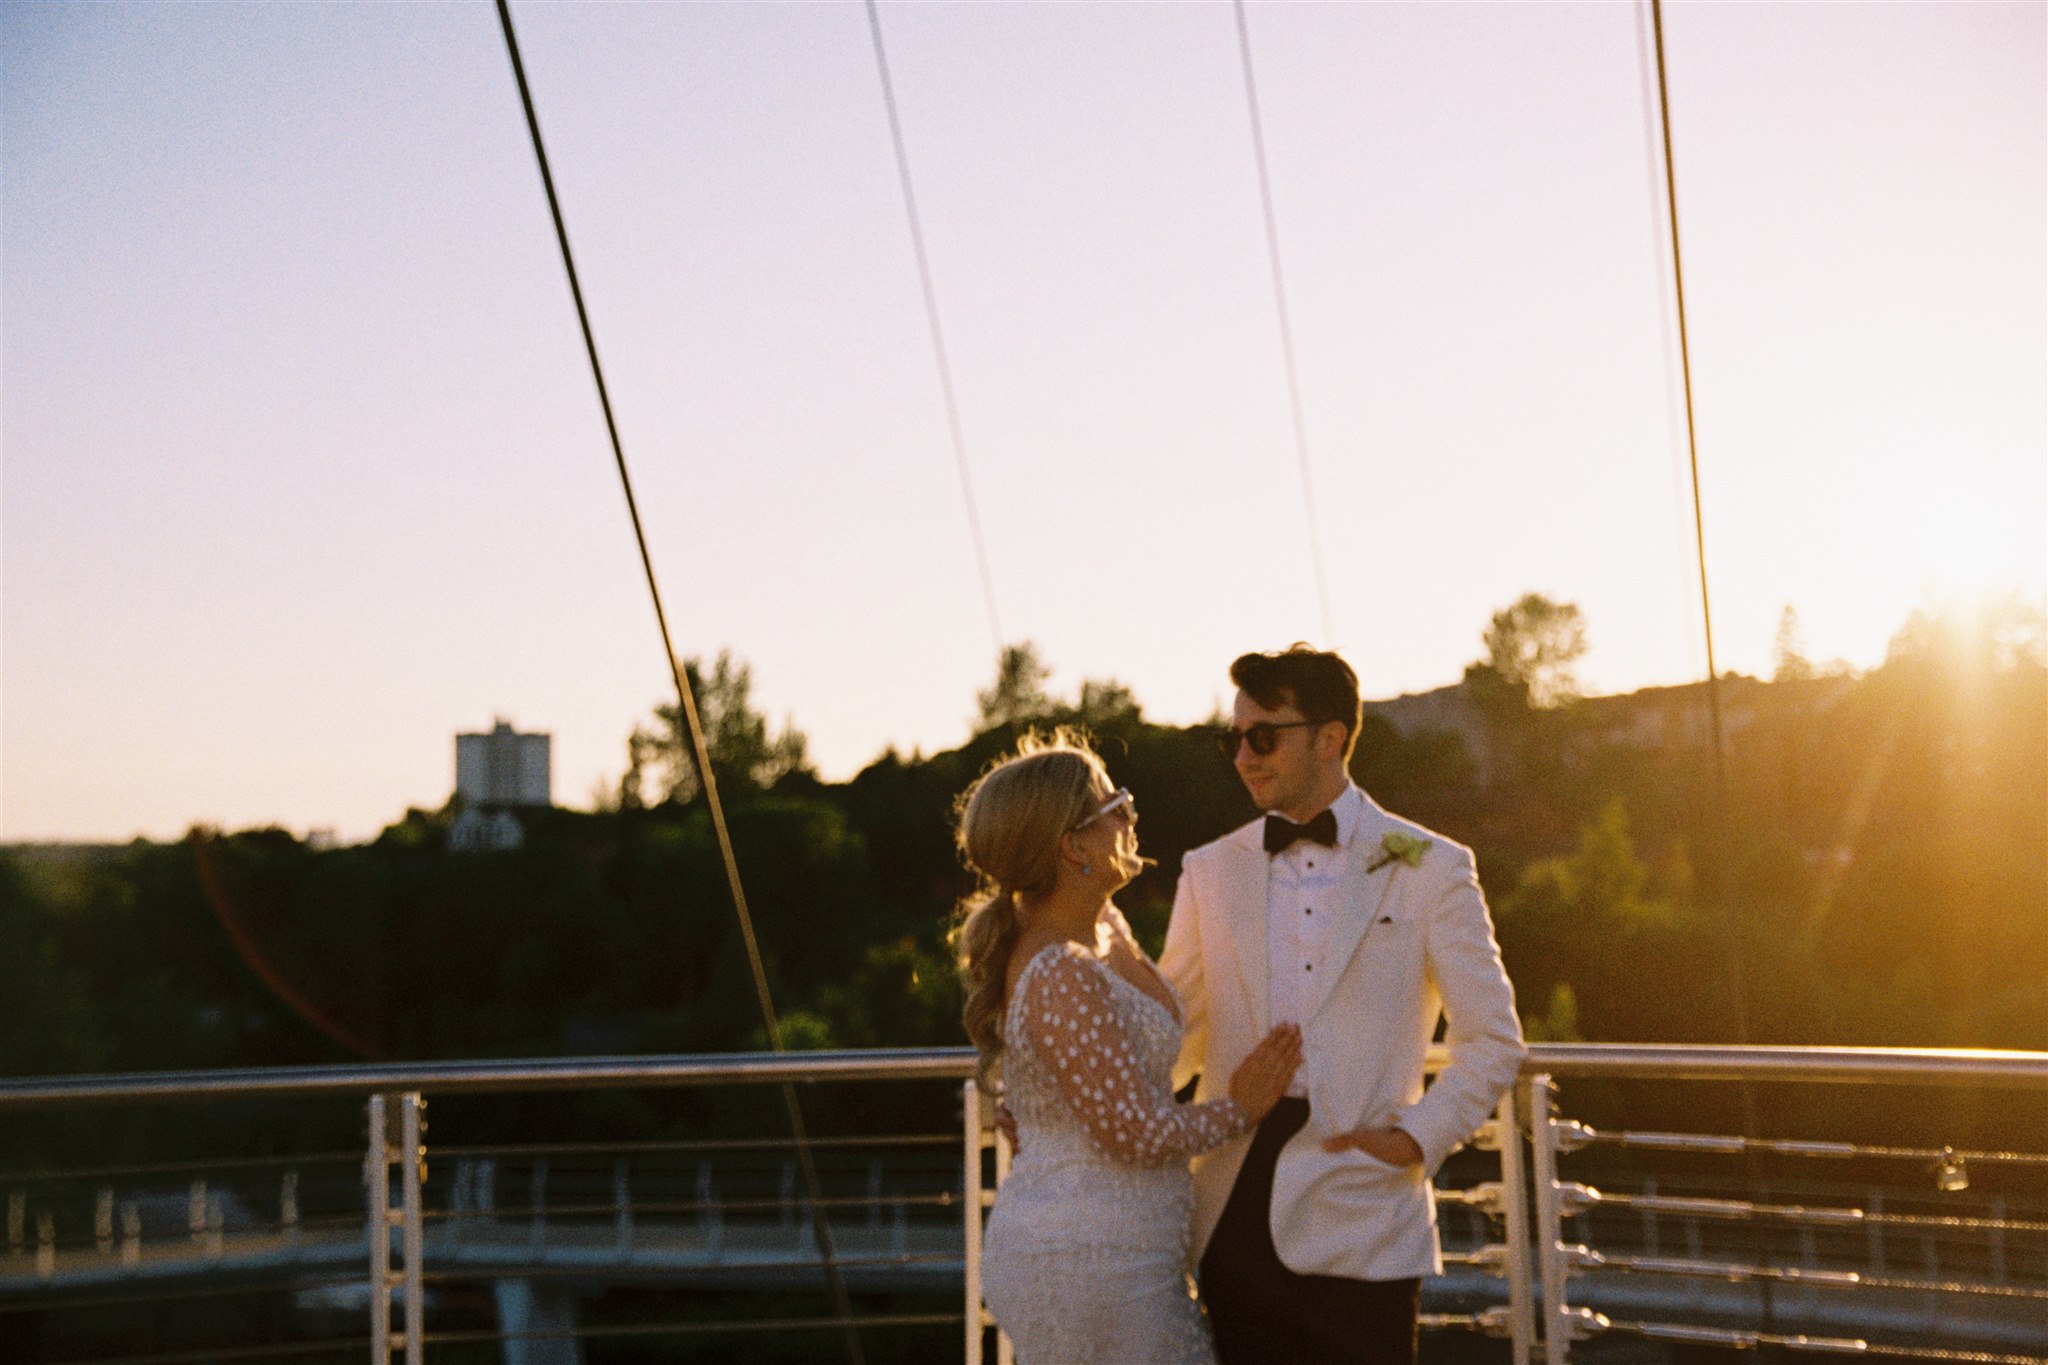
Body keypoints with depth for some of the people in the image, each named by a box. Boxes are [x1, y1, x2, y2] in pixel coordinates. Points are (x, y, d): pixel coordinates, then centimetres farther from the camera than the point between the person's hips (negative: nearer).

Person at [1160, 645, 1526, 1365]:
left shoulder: (1430, 869, 2)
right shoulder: (1211, 872, 12)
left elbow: (1492, 1040, 4)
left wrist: (1419, 1137, -7)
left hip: (1359, 1220, -3)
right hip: (1237, 1215, 3)